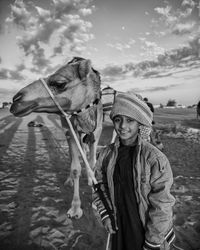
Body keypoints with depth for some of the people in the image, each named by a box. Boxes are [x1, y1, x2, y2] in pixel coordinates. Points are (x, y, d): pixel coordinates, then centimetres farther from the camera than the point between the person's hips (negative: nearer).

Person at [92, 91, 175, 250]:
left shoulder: (155, 159, -22)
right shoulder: (106, 154, -9)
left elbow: (161, 207, -17)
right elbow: (98, 185, 5)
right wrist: (105, 215, -2)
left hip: (148, 231, -3)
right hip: (119, 228, 4)